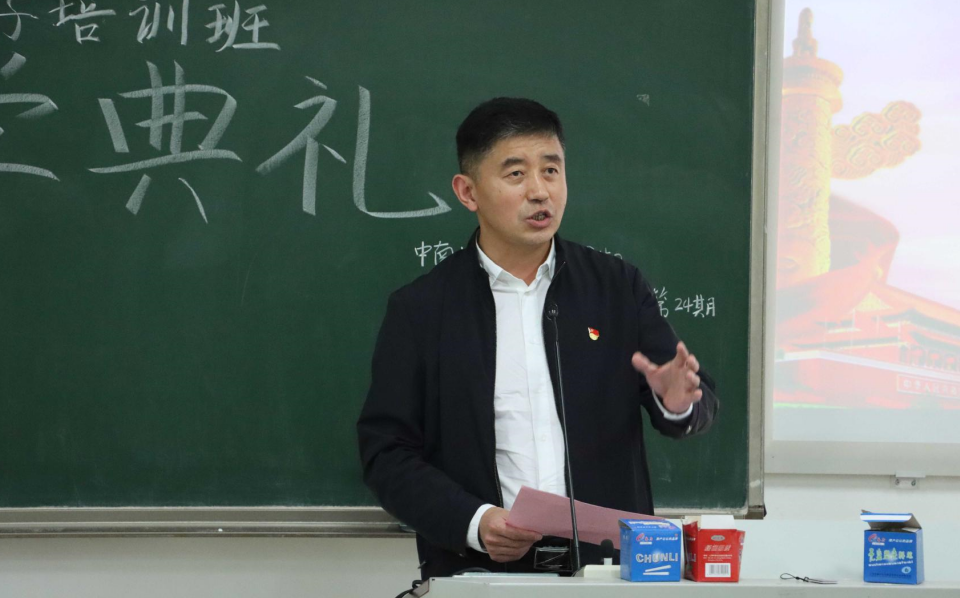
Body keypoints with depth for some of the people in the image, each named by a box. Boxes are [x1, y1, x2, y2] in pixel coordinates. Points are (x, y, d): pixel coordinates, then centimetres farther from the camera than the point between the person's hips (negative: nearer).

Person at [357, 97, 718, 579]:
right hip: (479, 569, -3)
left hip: (608, 562, 3)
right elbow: (385, 454, 3)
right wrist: (473, 521, -12)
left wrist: (679, 402, -11)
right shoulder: (419, 309, 6)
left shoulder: (617, 287, 11)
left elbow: (699, 408, 12)